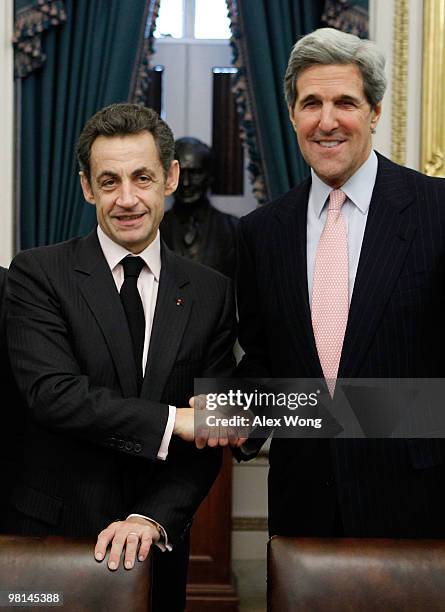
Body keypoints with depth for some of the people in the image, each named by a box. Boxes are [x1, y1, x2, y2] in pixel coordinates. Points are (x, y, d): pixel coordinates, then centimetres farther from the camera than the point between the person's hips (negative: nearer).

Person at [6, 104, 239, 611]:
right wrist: (171, 420, -23)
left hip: (160, 542, 2)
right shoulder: (39, 274, -5)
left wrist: (153, 518, -16)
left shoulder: (210, 293, 2)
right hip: (53, 532, -2)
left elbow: (207, 435, -3)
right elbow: (50, 391, -18)